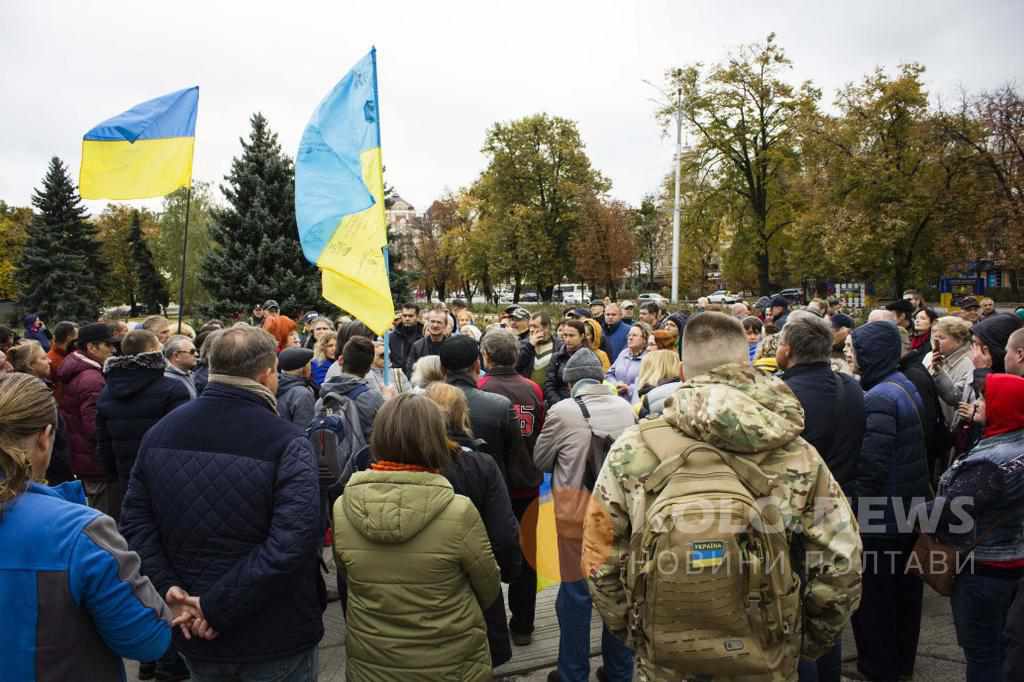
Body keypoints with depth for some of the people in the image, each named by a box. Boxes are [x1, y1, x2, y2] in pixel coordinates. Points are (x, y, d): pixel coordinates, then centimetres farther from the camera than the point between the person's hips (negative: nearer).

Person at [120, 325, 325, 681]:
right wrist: (217, 607, -21)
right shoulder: (287, 441, -18)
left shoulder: (160, 431, 2)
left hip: (194, 636, 5)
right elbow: (293, 543, -27)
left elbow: (134, 523, -1)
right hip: (275, 637, -5)